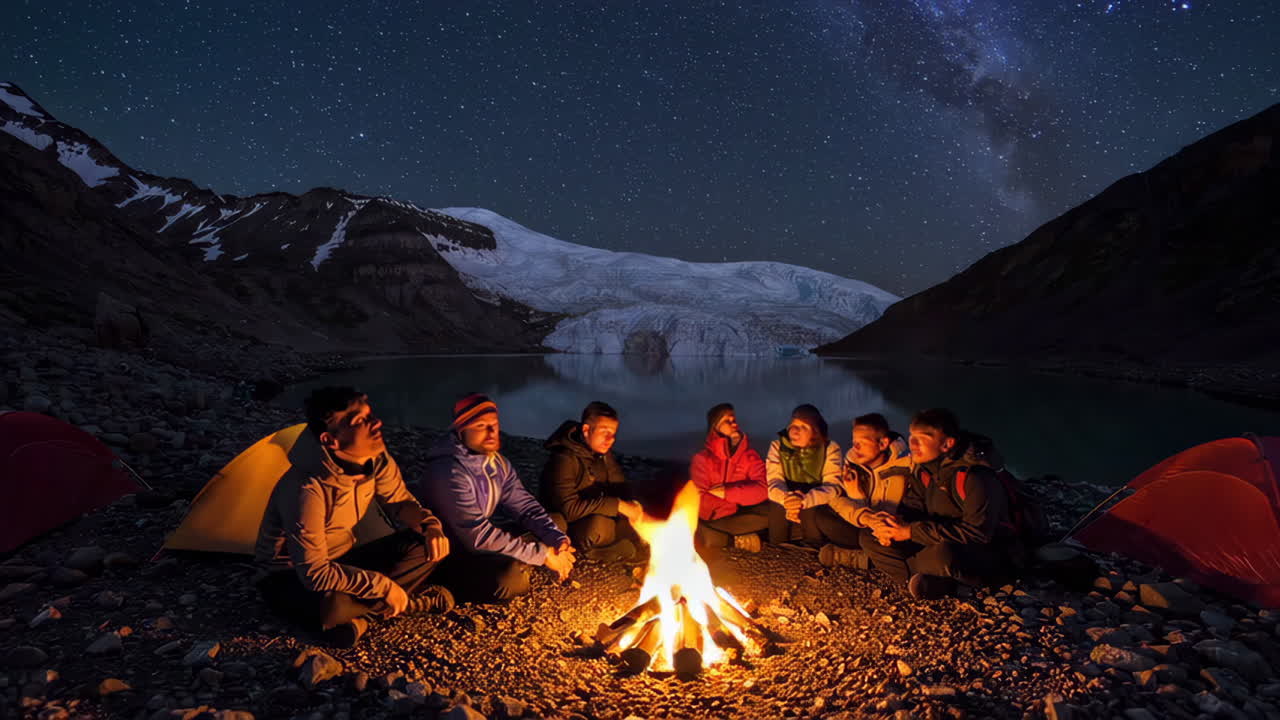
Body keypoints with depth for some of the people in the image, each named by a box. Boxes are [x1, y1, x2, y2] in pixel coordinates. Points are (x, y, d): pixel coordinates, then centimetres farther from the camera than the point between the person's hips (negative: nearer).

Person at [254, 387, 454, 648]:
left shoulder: (376, 459, -13)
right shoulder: (308, 489, -34)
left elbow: (400, 501, 5)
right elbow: (314, 573, -33)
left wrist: (430, 525, -16)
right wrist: (383, 586, -29)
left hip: (342, 562, 7)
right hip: (291, 579, -7)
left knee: (428, 546, -10)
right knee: (332, 605, -41)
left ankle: (356, 611, -9)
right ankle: (417, 600, -13)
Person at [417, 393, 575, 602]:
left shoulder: (497, 462, -1)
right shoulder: (450, 473, -27)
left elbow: (523, 504, 0)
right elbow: (478, 536, -29)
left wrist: (558, 539, -18)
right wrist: (542, 555, -26)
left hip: (481, 540, 8)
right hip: (451, 554, -8)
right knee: (510, 578, -32)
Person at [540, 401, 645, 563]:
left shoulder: (603, 453, 0)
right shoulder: (564, 459, -25)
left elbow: (619, 487, 9)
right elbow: (569, 508, -33)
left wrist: (630, 506, -14)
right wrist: (617, 505, -33)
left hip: (599, 517, 8)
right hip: (567, 524, -8)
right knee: (598, 523, -38)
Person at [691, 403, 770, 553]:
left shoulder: (750, 456, 0)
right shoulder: (703, 458, -9)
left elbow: (763, 489, -15)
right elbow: (700, 501, -18)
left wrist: (727, 492, -19)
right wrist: (739, 499, -16)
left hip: (738, 516, 2)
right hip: (711, 516, -2)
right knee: (709, 539, -36)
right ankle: (740, 538, -5)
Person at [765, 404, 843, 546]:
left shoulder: (830, 449, -11)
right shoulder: (777, 446, -5)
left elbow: (833, 487, -22)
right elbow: (774, 483, -15)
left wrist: (804, 500, -42)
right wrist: (787, 498, -42)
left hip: (817, 507, -1)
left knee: (809, 511, -34)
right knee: (777, 508, -31)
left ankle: (814, 551, -12)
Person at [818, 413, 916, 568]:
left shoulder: (904, 466, -18)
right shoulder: (852, 461, -3)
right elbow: (837, 498, -13)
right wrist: (863, 516, -35)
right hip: (863, 527, 6)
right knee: (822, 517, -18)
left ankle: (849, 556, -10)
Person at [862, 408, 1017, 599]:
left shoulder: (974, 477, -23)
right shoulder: (922, 468, 2)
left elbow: (977, 534, -27)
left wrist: (912, 531, -25)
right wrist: (896, 522, -14)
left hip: (987, 555, -8)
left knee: (943, 554, -44)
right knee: (869, 538, -6)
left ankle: (907, 567, -11)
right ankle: (936, 582, -19)